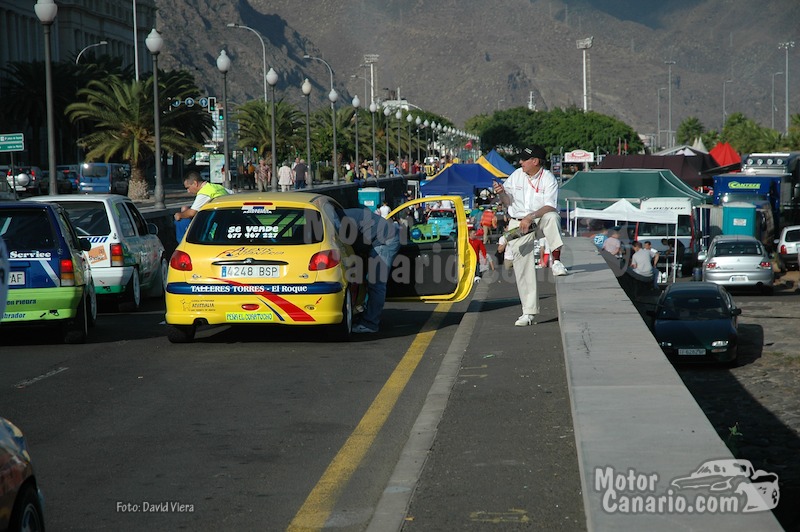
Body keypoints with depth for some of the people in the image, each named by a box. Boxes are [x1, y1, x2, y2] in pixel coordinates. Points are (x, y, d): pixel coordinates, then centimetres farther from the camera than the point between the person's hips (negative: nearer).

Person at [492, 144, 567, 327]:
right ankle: (528, 312, -3)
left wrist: (530, 217, -33)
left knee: (552, 217, -38)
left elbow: (550, 207, -22)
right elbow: (508, 202, 12)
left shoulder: (548, 178, -10)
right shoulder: (516, 175, 3)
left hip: (540, 218, -2)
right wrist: (502, 193, -10)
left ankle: (556, 262, -40)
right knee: (523, 267, -6)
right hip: (518, 224, 3)